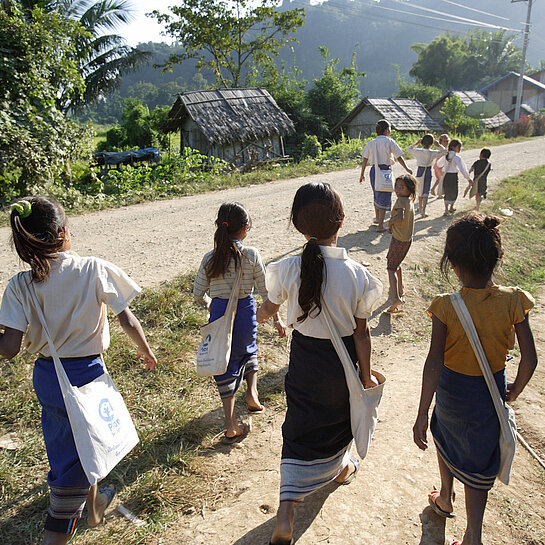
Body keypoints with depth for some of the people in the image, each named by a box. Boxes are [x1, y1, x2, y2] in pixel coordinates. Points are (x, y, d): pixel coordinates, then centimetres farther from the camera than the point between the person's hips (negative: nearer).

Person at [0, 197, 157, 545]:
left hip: (45, 377, 4)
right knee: (73, 461, 16)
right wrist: (145, 349, 6)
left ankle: (93, 505, 47)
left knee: (71, 445, 26)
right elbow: (128, 322, -12)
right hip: (86, 375, -4)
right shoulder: (95, 270, -17)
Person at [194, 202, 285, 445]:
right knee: (248, 349, 33)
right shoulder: (251, 255, -10)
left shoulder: (210, 258, -5)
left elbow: (198, 293, 1)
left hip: (219, 313, 1)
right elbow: (265, 290, -5)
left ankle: (231, 425, 13)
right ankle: (252, 390, 23)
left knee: (225, 365, 11)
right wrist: (276, 318, 6)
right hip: (245, 311, 0)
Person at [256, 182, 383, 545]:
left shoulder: (289, 269, -18)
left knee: (300, 426, 15)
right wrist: (366, 374, 0)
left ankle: (286, 515, 12)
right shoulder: (356, 274, -21)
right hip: (343, 357, 0)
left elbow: (270, 307, 0)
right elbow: (361, 331, -13)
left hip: (304, 357, 1)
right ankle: (341, 467, 56)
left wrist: (263, 316, 25)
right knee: (339, 413, 27)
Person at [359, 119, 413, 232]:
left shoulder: (370, 143, 6)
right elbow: (399, 157, -5)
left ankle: (377, 218, 40)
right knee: (384, 197, 1)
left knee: (377, 195, 23)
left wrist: (362, 174, 16)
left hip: (374, 170, 5)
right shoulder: (389, 141, -7)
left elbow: (365, 160, 7)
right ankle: (380, 225, 1)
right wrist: (407, 169, 6)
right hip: (385, 171, -5)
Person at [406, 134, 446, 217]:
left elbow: (408, 149, 12)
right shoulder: (432, 153, -11)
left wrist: (416, 143, 12)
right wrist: (438, 145, -1)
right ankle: (423, 211, -9)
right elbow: (444, 151, 0)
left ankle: (420, 208, 35)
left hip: (419, 171, 3)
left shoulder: (418, 151, -7)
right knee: (426, 192, 0)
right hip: (428, 172, -3)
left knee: (420, 191, 20)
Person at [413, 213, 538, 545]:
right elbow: (530, 359, -13)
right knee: (479, 464, 19)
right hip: (492, 392, 1)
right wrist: (514, 391, 5)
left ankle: (445, 499, 52)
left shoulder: (446, 307, -25)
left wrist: (423, 414, -20)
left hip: (453, 390, -1)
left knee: (446, 438, 30)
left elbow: (434, 363, -26)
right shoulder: (513, 300, -18)